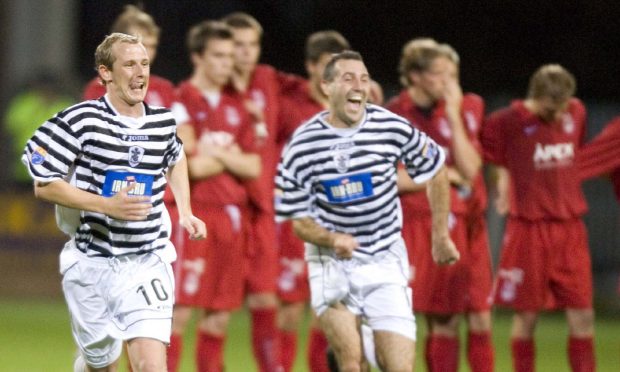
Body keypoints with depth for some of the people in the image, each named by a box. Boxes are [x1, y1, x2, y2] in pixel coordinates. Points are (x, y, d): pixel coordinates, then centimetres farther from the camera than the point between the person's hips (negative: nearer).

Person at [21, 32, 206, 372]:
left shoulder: (163, 121, 4)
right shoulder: (80, 121, -11)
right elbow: (44, 186, -11)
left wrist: (185, 212, 16)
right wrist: (109, 205, -21)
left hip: (147, 264, 2)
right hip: (91, 264, -2)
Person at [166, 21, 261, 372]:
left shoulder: (236, 104, 14)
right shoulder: (182, 101, -6)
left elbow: (253, 167, 9)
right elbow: (192, 166, -14)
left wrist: (217, 154, -6)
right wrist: (232, 157, 1)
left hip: (233, 217, 6)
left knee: (219, 316, 8)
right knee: (180, 312, -9)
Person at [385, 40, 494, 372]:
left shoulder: (466, 109, 6)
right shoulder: (395, 115, -4)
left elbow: (469, 168, -5)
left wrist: (453, 114, -10)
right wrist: (448, 174, -7)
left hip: (465, 226, 4)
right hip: (415, 223, -4)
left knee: (480, 319, 2)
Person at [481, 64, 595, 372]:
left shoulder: (576, 113, 5)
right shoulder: (506, 122, -10)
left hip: (571, 230, 4)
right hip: (529, 228, -4)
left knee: (582, 315, -1)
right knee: (526, 316, 2)